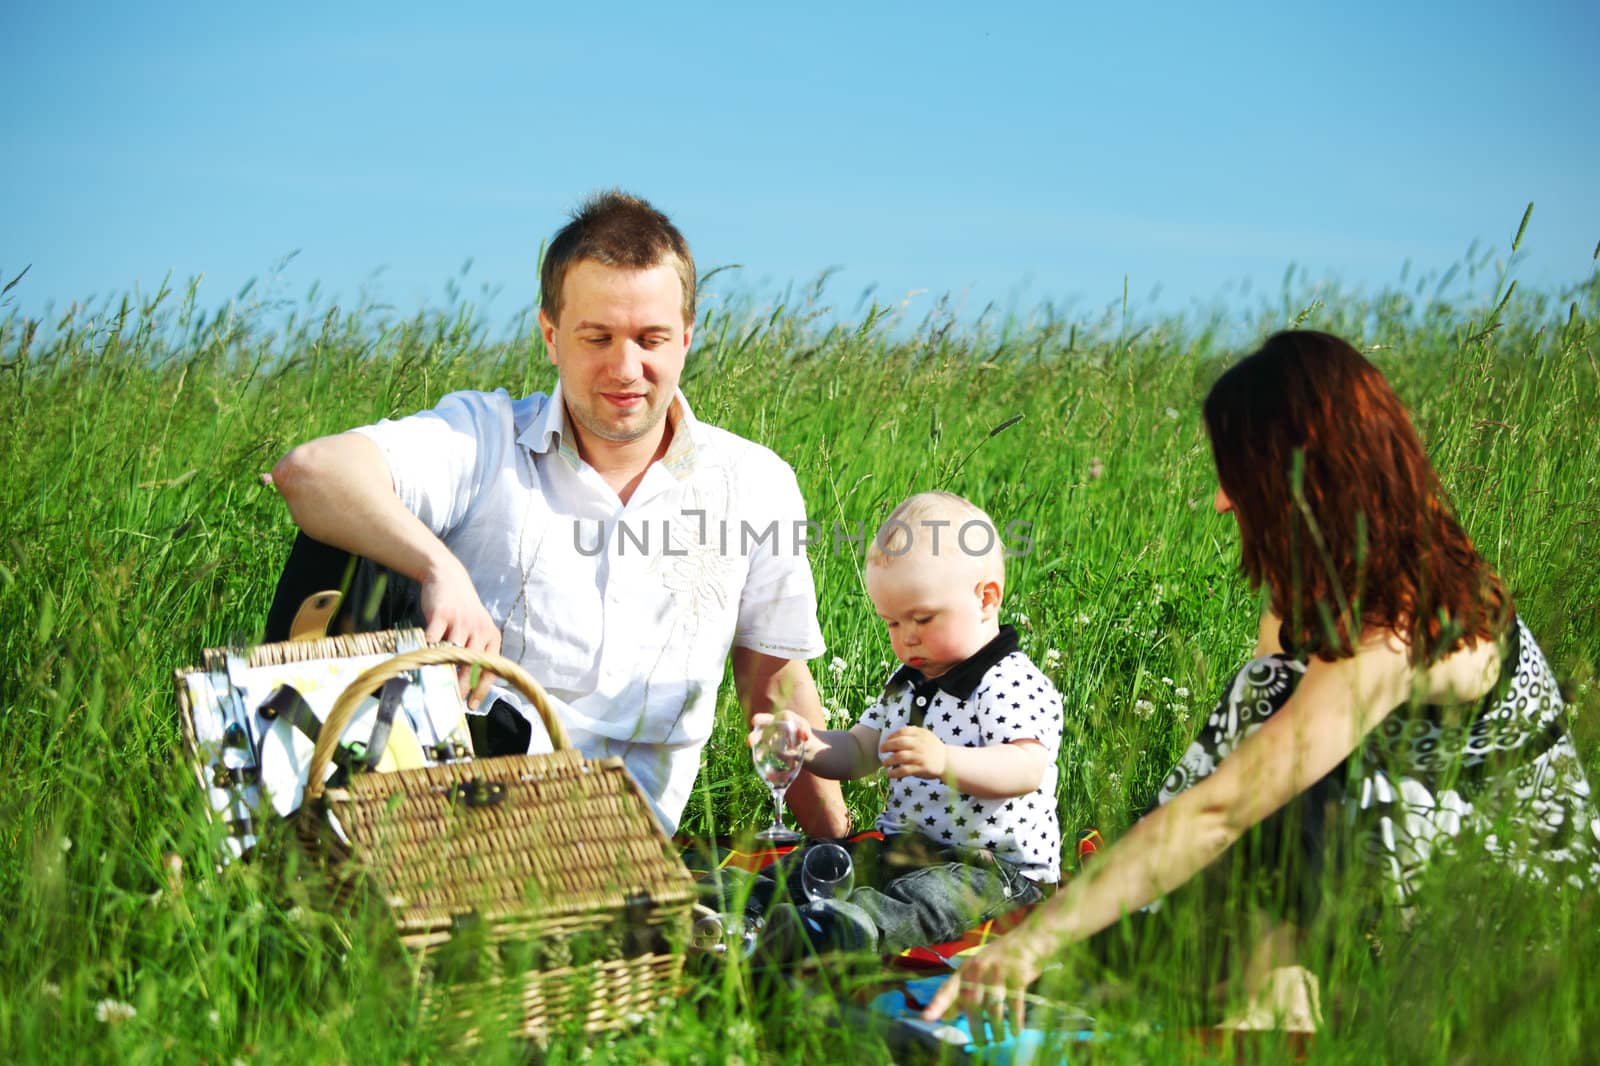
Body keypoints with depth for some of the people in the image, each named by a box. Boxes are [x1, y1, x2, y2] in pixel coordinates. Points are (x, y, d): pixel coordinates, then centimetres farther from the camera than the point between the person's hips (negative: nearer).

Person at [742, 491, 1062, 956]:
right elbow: (859, 752, 19)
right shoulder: (907, 682, 16)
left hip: (996, 865, -9)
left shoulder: (1014, 685, -12)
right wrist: (809, 746, -4)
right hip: (905, 848, 9)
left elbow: (1027, 769, -26)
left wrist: (945, 761, -43)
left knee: (929, 897, -38)